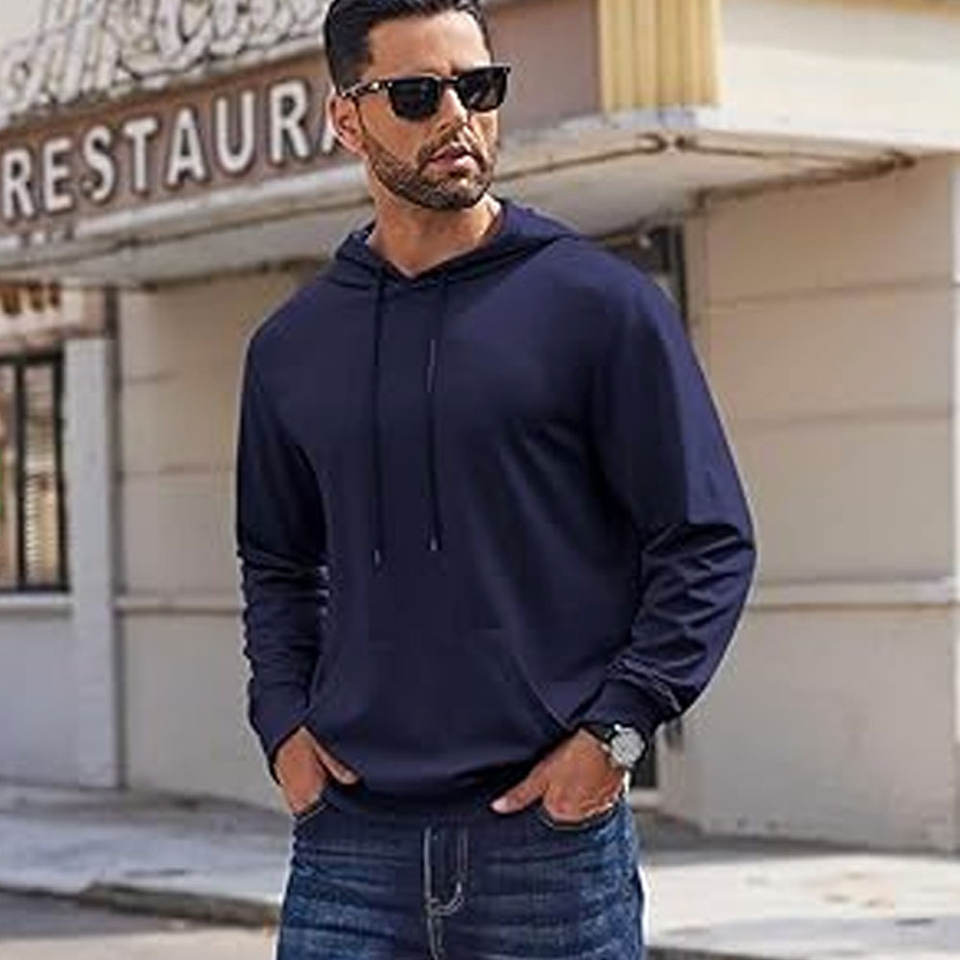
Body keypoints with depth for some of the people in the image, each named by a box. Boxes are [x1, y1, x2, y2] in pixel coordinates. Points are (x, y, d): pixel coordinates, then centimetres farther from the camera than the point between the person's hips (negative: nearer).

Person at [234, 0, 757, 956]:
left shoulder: (604, 304, -1)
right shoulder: (291, 345, 11)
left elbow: (708, 544, -1)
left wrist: (613, 731, -10)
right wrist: (283, 722, 5)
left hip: (555, 837, -3)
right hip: (348, 847, 3)